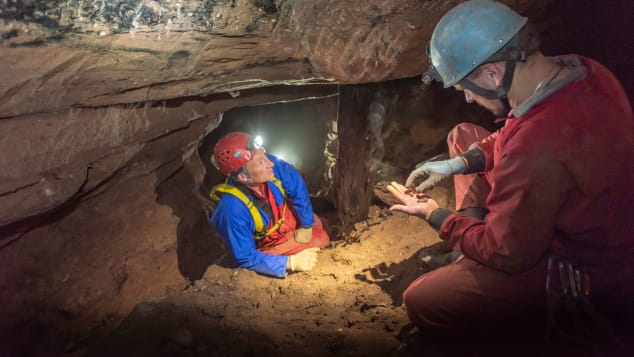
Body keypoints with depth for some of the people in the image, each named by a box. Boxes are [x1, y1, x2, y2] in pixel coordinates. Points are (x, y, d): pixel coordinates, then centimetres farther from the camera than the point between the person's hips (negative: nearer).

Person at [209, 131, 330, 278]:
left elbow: (297, 187, -15)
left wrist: (306, 226, -8)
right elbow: (246, 259, -32)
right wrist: (291, 262, -37)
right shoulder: (233, 210, -43)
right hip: (271, 244, -4)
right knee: (321, 241, 2)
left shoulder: (264, 163, -32)